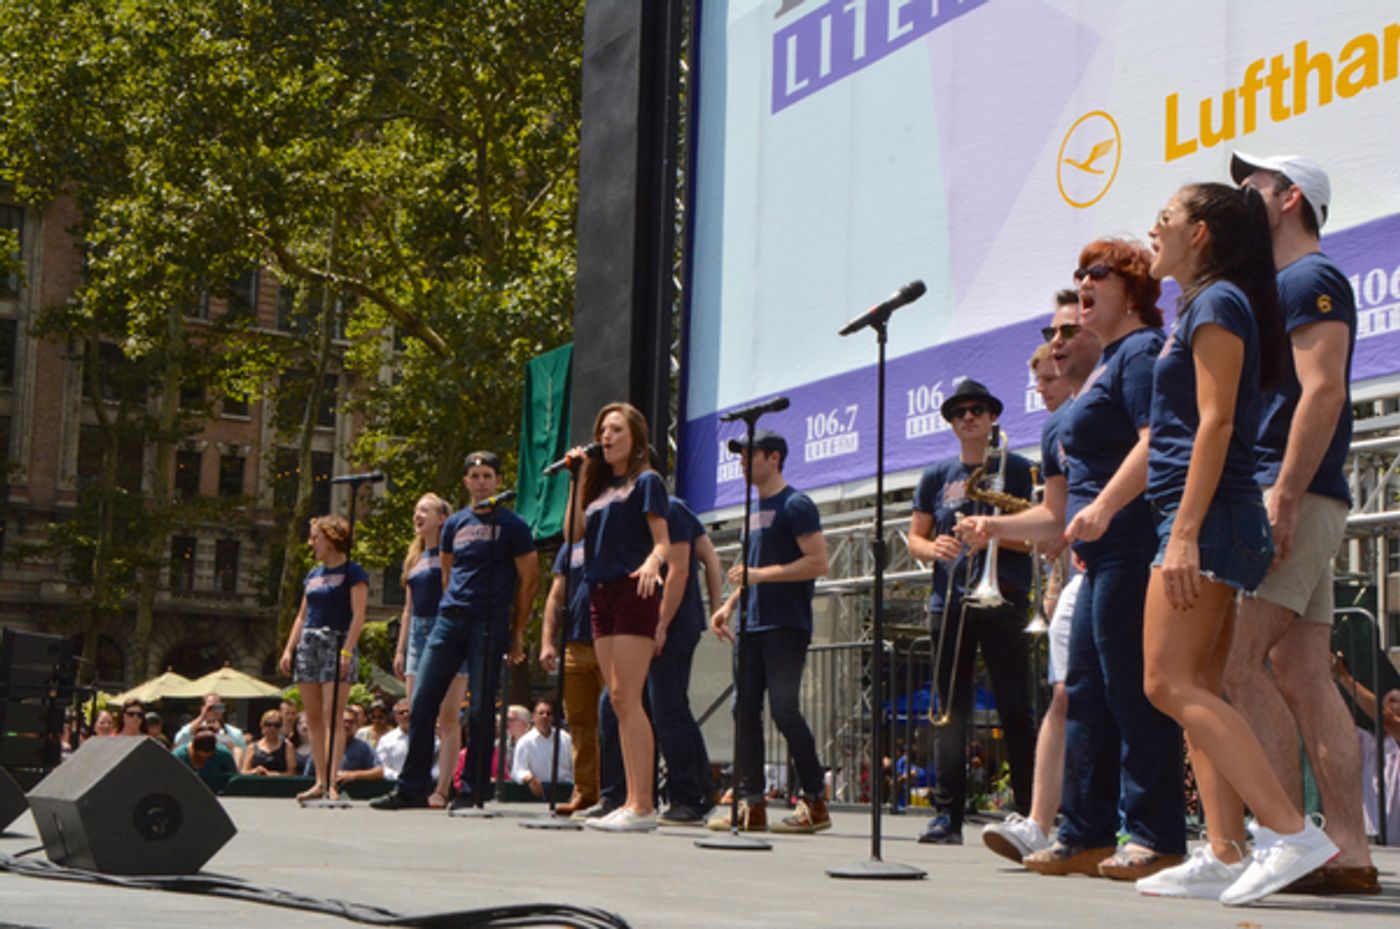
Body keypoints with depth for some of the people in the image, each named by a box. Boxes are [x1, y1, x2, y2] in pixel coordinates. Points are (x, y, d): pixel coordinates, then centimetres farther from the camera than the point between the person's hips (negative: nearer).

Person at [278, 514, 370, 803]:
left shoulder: (352, 573, -2)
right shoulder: (313, 575, 19)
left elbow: (358, 614, -10)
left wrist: (347, 650, -19)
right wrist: (289, 649, 13)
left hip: (337, 642, -7)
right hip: (309, 644, 7)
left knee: (332, 714, -13)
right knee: (313, 717, 5)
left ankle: (332, 782, -15)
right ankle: (320, 781, 9)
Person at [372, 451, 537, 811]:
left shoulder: (511, 525, 1)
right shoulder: (454, 524, 14)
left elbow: (528, 580, 1)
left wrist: (517, 633, 0)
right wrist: (454, 604, 14)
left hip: (489, 624, -5)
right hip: (449, 619, 5)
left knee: (481, 709, -3)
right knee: (422, 702, -1)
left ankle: (473, 790, 5)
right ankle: (412, 787, 4)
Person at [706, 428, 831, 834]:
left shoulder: (795, 505, -8)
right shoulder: (755, 509, 19)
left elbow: (817, 563, -16)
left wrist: (760, 574, -19)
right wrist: (730, 604, 13)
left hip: (786, 625, -9)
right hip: (752, 626, 9)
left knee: (784, 710, -10)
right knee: (745, 710, 4)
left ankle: (815, 804, -2)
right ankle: (751, 804, 8)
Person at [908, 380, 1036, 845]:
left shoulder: (1016, 469, 6)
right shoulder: (937, 476, 15)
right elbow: (915, 538, 16)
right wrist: (934, 548, -7)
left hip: (1003, 602, -3)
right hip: (949, 603, 3)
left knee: (1015, 710, -4)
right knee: (951, 711, 2)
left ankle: (1030, 814, 0)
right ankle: (947, 814, 3)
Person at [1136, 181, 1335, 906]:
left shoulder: (1217, 303, -8)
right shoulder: (1202, 306, 21)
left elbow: (1216, 423, -17)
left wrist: (1185, 532, -23)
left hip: (1208, 517, -10)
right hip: (1211, 523, 10)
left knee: (1170, 684, -14)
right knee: (1196, 689, 6)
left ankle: (1292, 833, -18)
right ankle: (1226, 856, 5)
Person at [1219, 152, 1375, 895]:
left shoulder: (1309, 279, -5)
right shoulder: (1283, 286, 25)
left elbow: (1324, 391, -17)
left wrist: (1282, 498, -23)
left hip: (1294, 497, -10)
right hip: (1297, 503, 10)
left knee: (1239, 662, -14)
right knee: (1302, 676, 4)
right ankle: (1349, 851, 3)